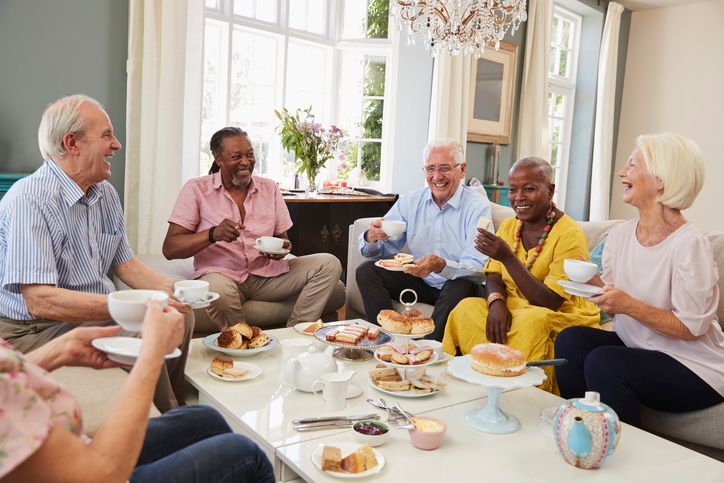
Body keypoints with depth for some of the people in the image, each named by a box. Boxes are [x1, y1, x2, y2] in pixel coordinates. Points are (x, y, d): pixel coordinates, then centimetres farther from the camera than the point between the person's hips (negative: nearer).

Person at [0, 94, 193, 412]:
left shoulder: (105, 194, 7)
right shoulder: (30, 201, -21)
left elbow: (124, 263, 12)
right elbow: (39, 300, -28)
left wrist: (170, 288, -8)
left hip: (98, 313, 9)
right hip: (33, 329, -8)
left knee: (180, 316, -4)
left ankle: (172, 407, 13)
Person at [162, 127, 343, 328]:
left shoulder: (269, 188, 12)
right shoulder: (196, 189, -1)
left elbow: (282, 237, 15)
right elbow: (169, 249, -7)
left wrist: (283, 246, -12)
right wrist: (213, 234, -25)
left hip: (267, 273, 4)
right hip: (221, 273, -4)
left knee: (329, 264, -14)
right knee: (219, 289, -40)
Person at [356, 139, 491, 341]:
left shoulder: (478, 206, -12)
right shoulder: (409, 201, 2)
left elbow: (478, 268, -21)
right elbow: (381, 249, 2)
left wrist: (441, 265, -40)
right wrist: (371, 238, -22)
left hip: (456, 283, -4)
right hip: (418, 280, 4)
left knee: (460, 288, -36)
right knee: (366, 271, -11)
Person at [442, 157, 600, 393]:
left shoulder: (569, 234, -15)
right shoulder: (508, 226, 6)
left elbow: (551, 302, -19)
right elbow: (494, 276, 4)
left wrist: (508, 257, -27)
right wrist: (496, 302, -21)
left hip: (562, 317, -5)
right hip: (514, 308, 5)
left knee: (531, 322, -36)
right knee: (467, 308, -21)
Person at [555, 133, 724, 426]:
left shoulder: (690, 244, -19)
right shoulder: (619, 234, 1)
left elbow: (692, 327, -18)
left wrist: (629, 305, -26)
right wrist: (592, 282, -13)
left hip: (693, 369, -6)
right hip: (636, 347, 6)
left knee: (602, 362, -27)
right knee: (570, 339, -17)